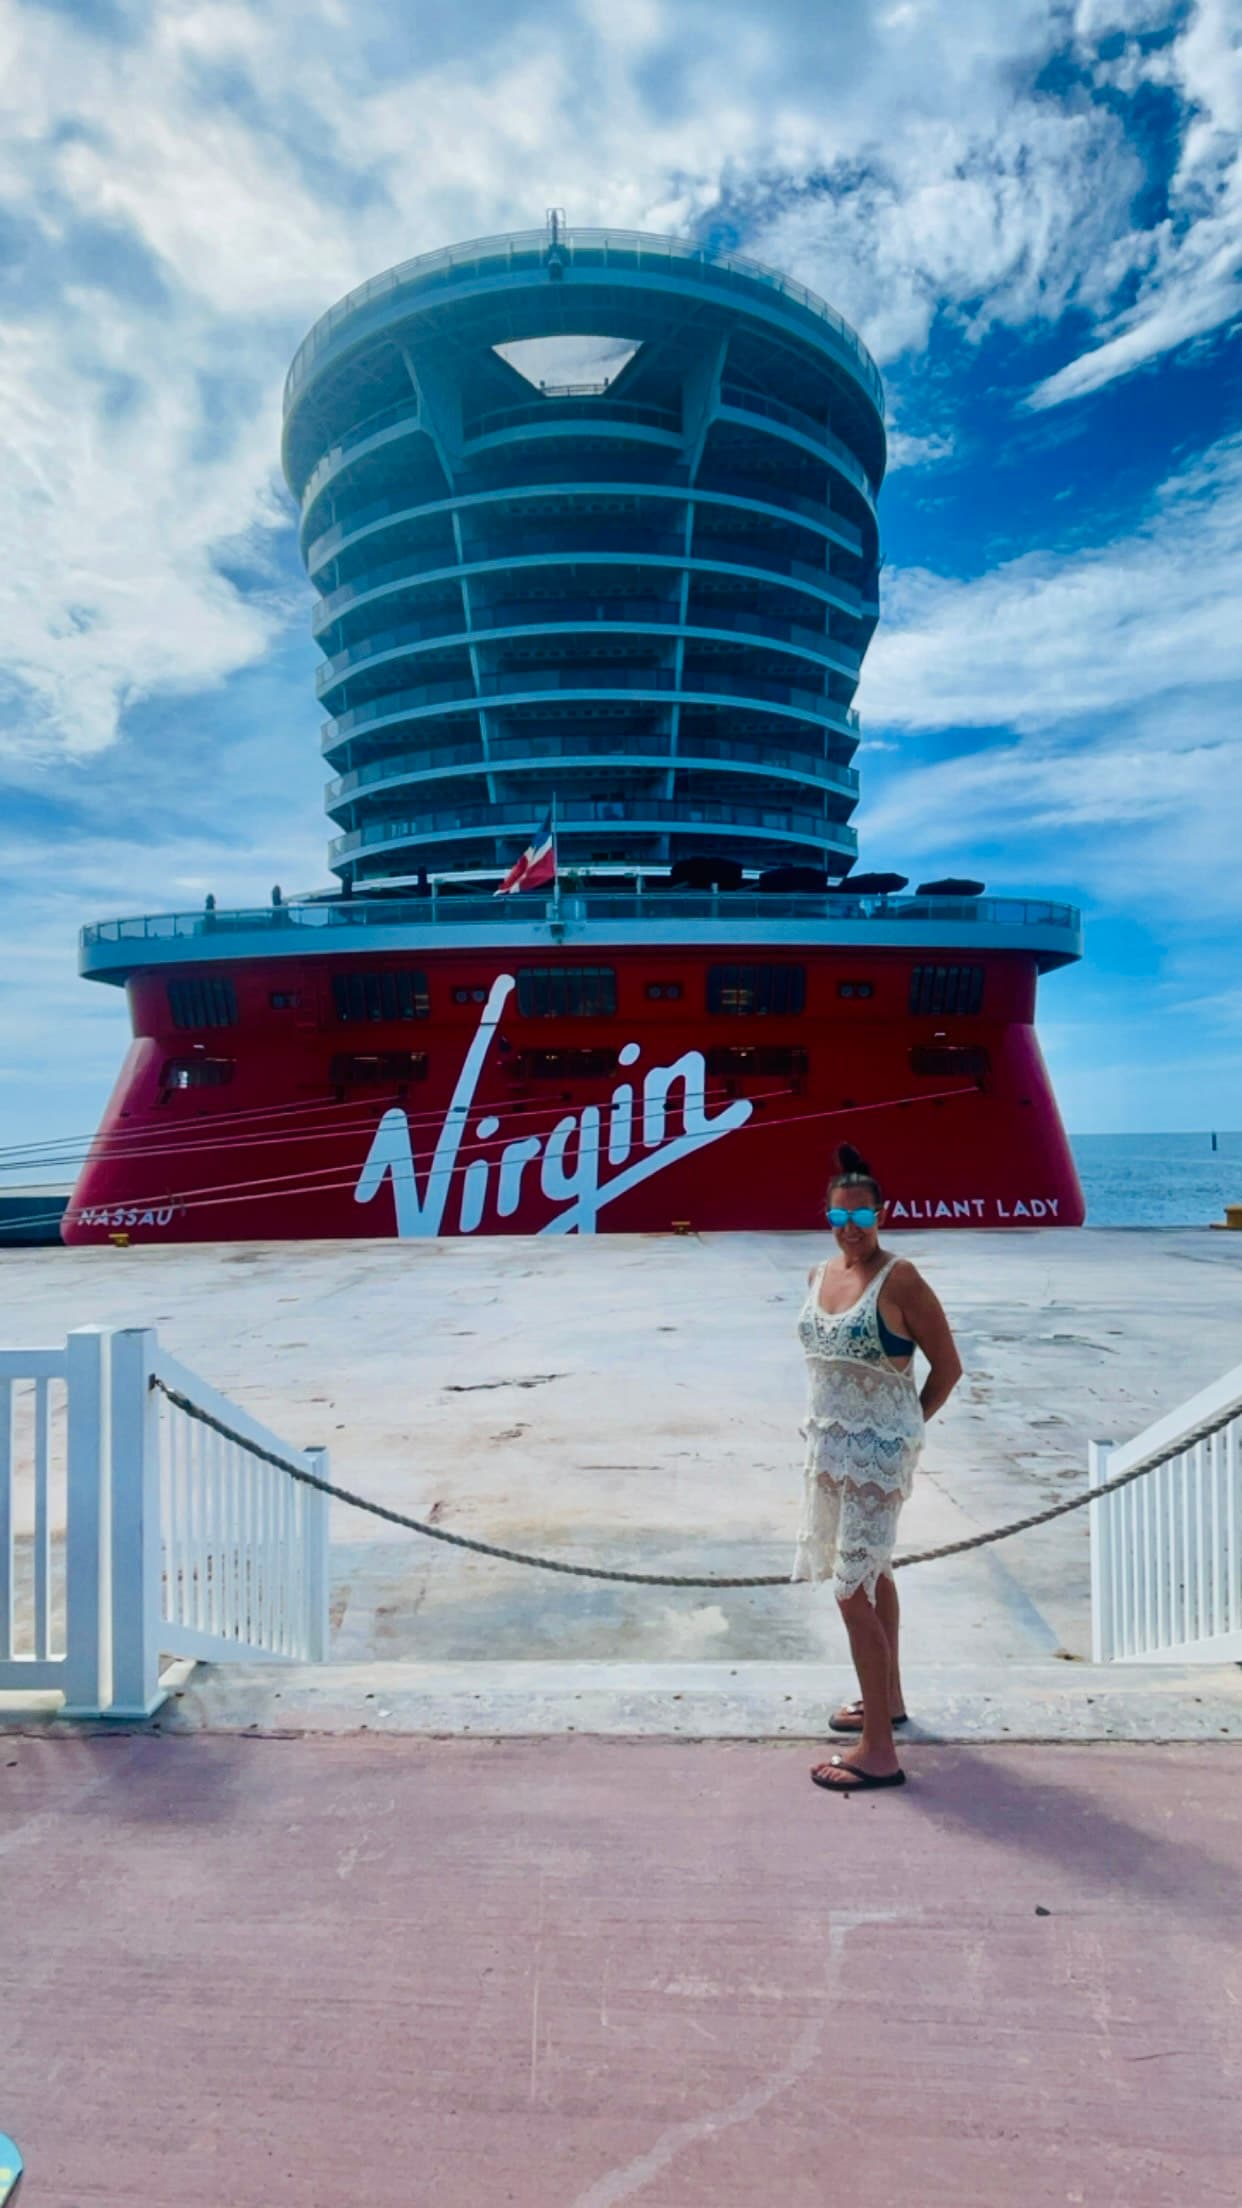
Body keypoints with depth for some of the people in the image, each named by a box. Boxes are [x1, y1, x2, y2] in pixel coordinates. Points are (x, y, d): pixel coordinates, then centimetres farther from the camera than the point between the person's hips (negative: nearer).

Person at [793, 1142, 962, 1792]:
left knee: (853, 1591, -7)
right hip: (828, 1446, 8)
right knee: (873, 1574, 22)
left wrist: (907, 1425, -2)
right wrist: (826, 1421, 13)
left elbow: (948, 1366, -10)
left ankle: (879, 1751, 3)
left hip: (876, 1454, -7)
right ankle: (888, 1697, 39)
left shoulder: (899, 1280, -16)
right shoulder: (821, 1275, 5)